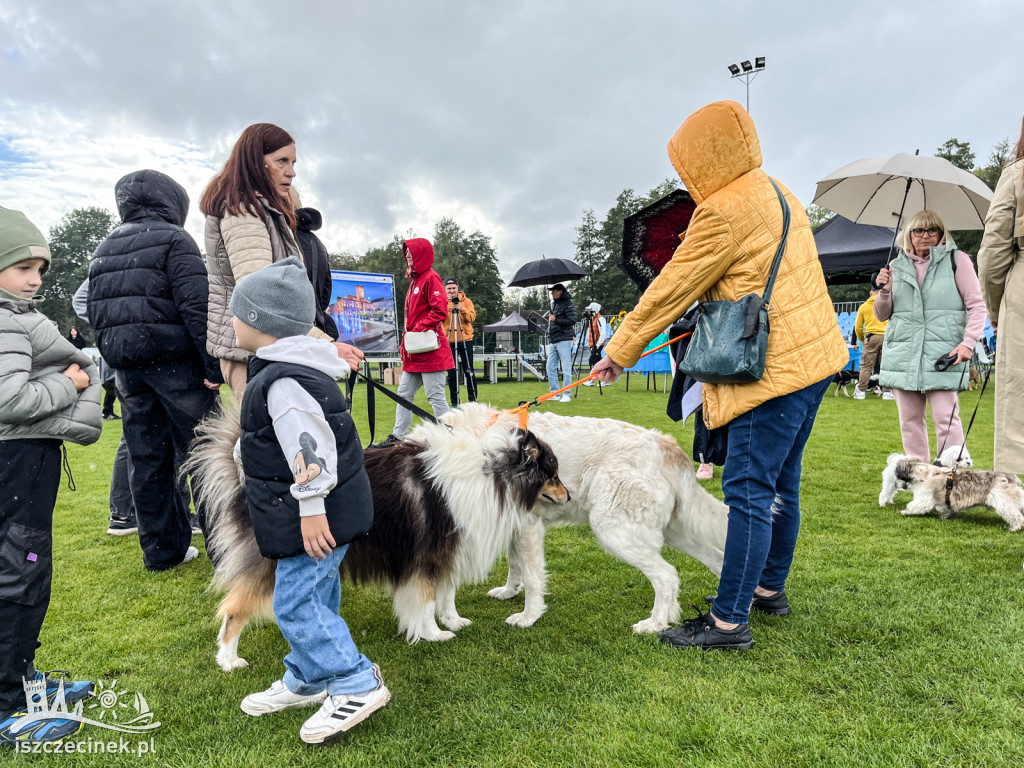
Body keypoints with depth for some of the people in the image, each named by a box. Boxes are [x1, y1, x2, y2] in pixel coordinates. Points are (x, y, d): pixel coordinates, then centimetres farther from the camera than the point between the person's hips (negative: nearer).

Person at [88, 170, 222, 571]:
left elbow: (96, 315, 17)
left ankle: (162, 549, 17)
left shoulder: (103, 251, 17)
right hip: (175, 362, -6)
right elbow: (196, 307, -16)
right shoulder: (174, 240, -5)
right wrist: (214, 364, -17)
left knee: (146, 461, 9)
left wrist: (117, 362, 19)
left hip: (127, 368, 7)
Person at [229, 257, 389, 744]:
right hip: (329, 512, 11)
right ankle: (305, 682, 34)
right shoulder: (291, 370, 13)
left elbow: (310, 449, -27)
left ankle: (358, 685, 4)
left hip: (316, 517, -11)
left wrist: (311, 508, -25)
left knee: (296, 604, -4)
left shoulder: (284, 382, -22)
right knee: (313, 598, 19)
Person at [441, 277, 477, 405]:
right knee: (452, 373, 3)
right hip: (448, 341, 1)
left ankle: (473, 400, 7)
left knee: (468, 371, 0)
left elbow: (472, 317, -9)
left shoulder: (466, 301, 5)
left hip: (465, 340, -1)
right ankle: (454, 402, 9)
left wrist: (462, 309, -24)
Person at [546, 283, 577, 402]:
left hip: (564, 340, -9)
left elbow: (572, 320, -15)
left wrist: (556, 319, -14)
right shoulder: (554, 304, 20)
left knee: (566, 368, -5)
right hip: (553, 341, 9)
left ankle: (566, 395, -3)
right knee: (551, 367, 6)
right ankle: (554, 393, 13)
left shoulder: (568, 304, -5)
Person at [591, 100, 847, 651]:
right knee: (780, 483, 17)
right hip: (813, 354, 10)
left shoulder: (726, 210, -15)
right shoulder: (775, 192, 15)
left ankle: (729, 621, 0)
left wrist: (619, 351, -3)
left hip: (776, 367, -10)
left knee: (749, 491, -7)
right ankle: (769, 588, 31)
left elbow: (671, 289, -12)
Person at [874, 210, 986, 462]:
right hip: (903, 354, 3)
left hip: (943, 355, -3)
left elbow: (976, 305, 3)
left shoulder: (957, 260, 5)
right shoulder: (897, 265, 13)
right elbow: (882, 315, 16)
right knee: (910, 420, 6)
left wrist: (968, 342, -10)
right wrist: (884, 291, -3)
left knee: (946, 418, -8)